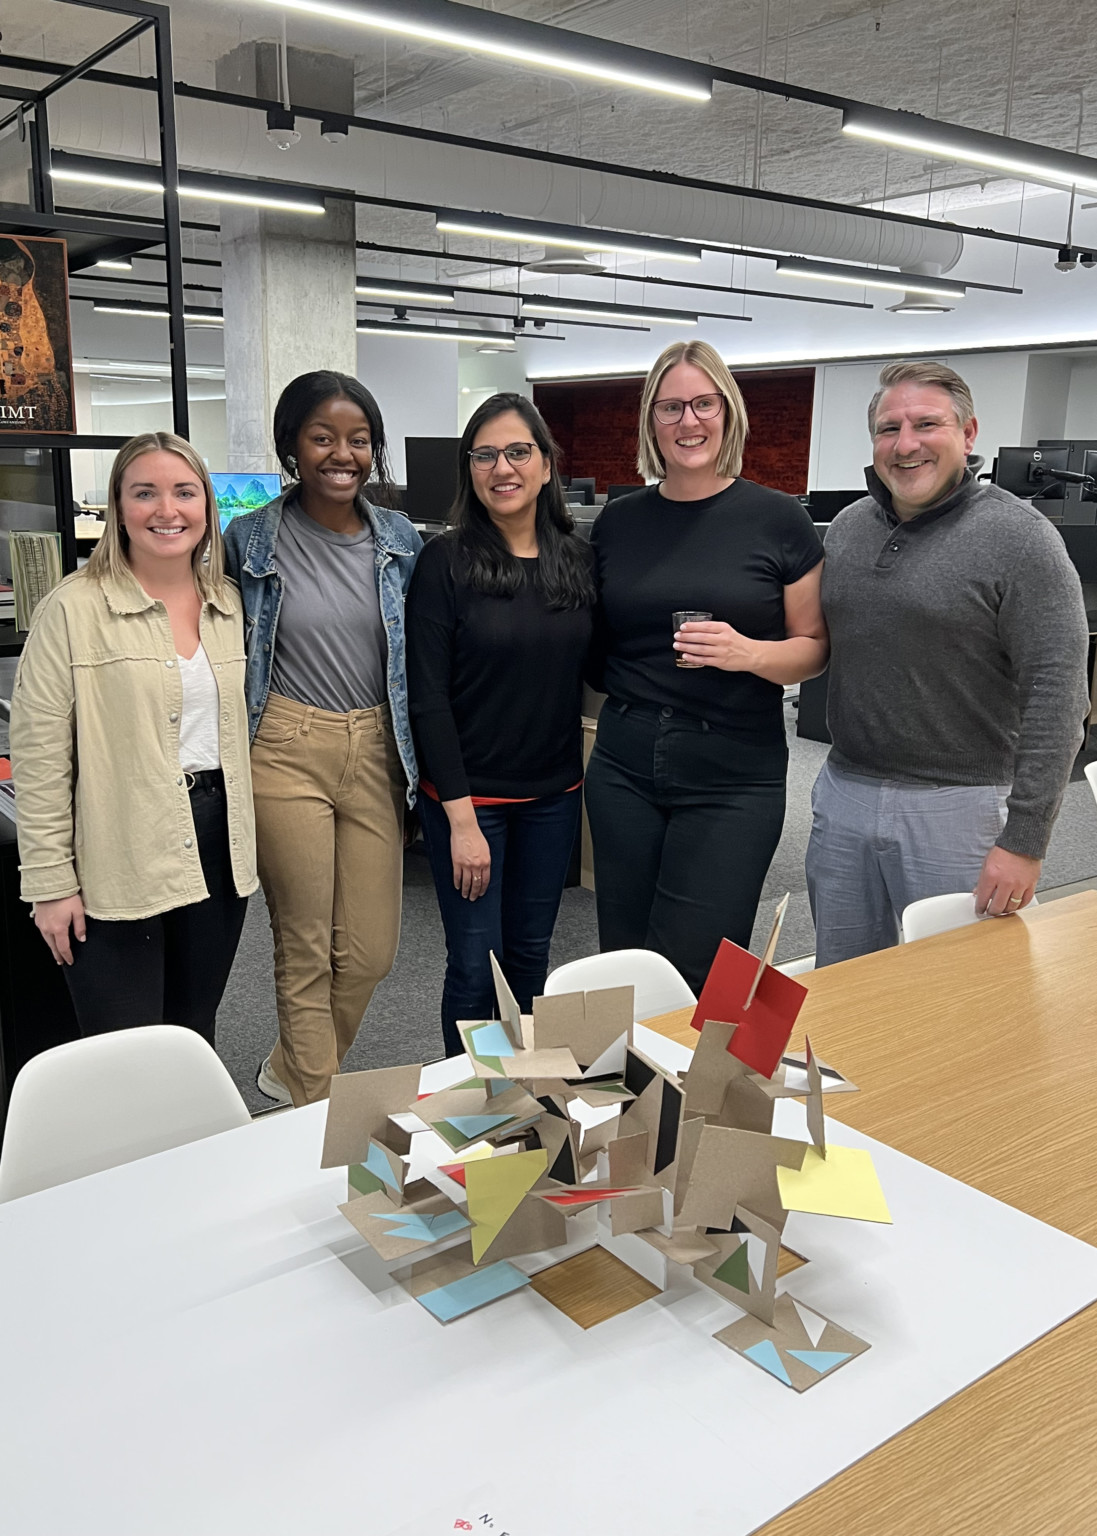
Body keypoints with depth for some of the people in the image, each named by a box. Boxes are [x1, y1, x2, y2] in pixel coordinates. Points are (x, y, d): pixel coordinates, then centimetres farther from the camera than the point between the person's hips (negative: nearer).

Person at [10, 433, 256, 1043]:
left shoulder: (231, 602, 8)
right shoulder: (73, 609, -9)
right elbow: (40, 758, -9)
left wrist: (249, 841, 13)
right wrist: (52, 882, -10)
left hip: (218, 852, 5)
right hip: (117, 867, -5)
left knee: (195, 1039, 18)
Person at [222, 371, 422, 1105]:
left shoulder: (402, 540, 5)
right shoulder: (251, 540, -4)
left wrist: (414, 758, 11)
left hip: (376, 752, 3)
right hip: (288, 753, -3)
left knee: (371, 952, 6)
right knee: (307, 952, 5)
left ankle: (292, 1071, 35)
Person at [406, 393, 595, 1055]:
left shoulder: (579, 559, 3)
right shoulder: (446, 561, -10)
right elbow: (429, 696, -13)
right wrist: (461, 817, -17)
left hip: (554, 792, 4)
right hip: (468, 793, -4)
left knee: (531, 954, 16)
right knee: (477, 964, 3)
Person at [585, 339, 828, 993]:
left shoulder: (778, 519, -3)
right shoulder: (620, 521, 7)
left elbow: (815, 648, -1)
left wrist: (749, 653, -19)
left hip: (733, 774, -3)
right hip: (625, 762, 4)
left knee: (693, 972, -2)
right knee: (623, 964, 11)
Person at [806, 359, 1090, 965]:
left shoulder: (1018, 538, -11)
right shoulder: (847, 527, 9)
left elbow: (1057, 696, -15)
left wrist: (1025, 840, -18)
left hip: (959, 805, -5)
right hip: (843, 792, 6)